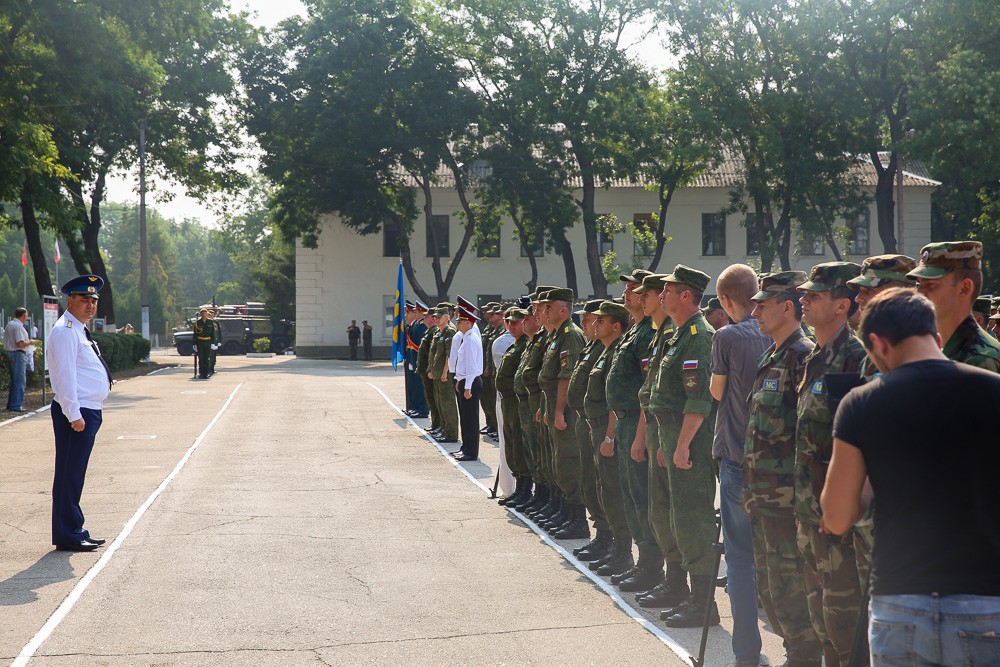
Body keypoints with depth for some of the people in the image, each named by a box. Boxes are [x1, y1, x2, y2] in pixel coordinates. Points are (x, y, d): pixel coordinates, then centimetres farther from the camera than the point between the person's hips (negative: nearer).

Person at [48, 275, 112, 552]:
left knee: (75, 475, 15)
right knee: (69, 475, -5)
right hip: (76, 414, -10)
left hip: (88, 412, 10)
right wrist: (74, 415, -23)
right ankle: (67, 536, -1)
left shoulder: (79, 330, 20)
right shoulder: (65, 331, -13)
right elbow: (65, 375, -20)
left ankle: (74, 530, 23)